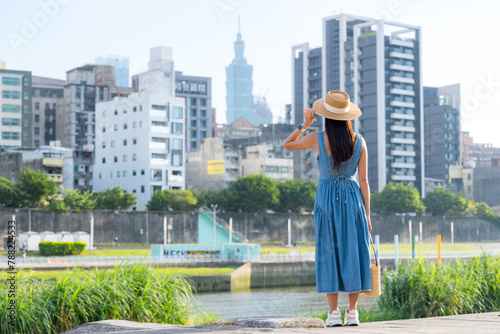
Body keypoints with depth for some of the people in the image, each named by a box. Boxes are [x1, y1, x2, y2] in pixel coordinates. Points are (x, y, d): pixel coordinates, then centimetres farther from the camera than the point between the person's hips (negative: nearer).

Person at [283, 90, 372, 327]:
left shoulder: (318, 139, -8)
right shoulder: (359, 141, -3)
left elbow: (286, 145, 9)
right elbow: (363, 180, -2)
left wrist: (304, 125, 7)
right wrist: (367, 214, 3)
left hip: (327, 199, -1)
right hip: (352, 199, 1)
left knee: (329, 255, 3)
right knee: (354, 253, 6)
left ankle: (334, 312, 0)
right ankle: (352, 312, 5)